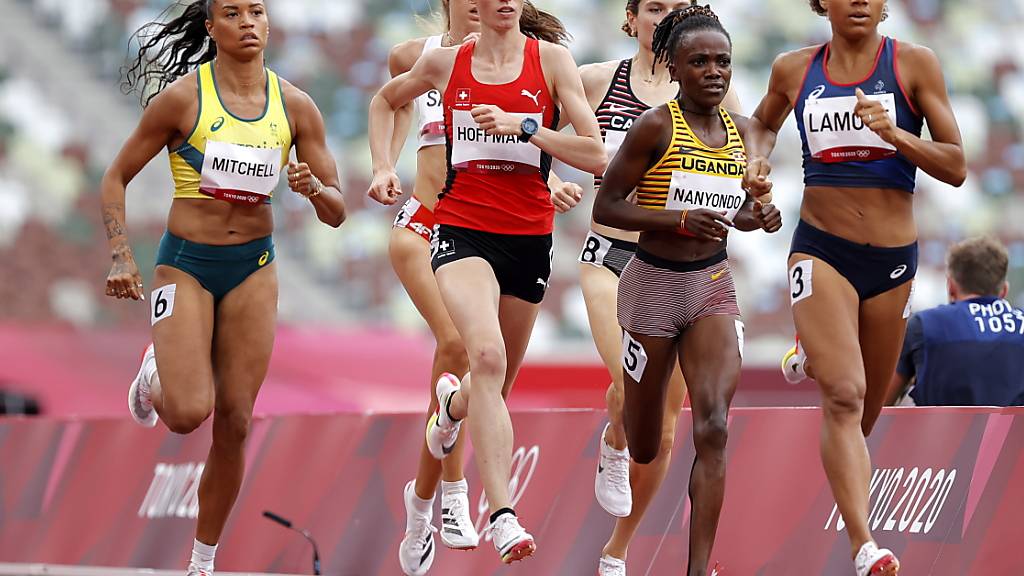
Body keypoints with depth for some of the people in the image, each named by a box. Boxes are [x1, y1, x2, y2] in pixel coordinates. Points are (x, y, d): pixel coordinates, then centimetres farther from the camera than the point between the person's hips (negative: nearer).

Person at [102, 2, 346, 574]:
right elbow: (117, 177, 0)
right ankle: (155, 376, 20)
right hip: (186, 264, -3)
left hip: (253, 268, 3)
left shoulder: (295, 107, 0)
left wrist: (314, 188, -18)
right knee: (188, 413, -18)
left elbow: (337, 211, 4)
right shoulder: (183, 96, -8)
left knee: (235, 423, 1)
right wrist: (122, 260, -9)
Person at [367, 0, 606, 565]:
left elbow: (595, 155, -6)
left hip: (529, 237, 2)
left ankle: (453, 401, 55)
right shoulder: (444, 63, 4)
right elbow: (385, 101, 26)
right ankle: (502, 516, -32)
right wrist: (383, 168, 12)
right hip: (462, 229, -2)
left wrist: (524, 126, -16)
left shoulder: (551, 58, 0)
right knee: (487, 354, -28)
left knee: (497, 385, 15)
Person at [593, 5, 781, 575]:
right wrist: (681, 220, -25)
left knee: (713, 427, -16)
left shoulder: (739, 130, 4)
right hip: (654, 286, -3)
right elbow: (605, 208, -13)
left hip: (713, 287, 4)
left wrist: (757, 217, -3)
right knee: (644, 450, 8)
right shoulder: (656, 127, -13)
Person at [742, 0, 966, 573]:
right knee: (844, 396, -19)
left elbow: (956, 167, -3)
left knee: (865, 412, 11)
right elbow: (763, 124, 28)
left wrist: (893, 133, -19)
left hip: (893, 257, 1)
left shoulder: (914, 64, 0)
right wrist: (758, 160, 6)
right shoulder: (795, 70, 5)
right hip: (820, 251, -1)